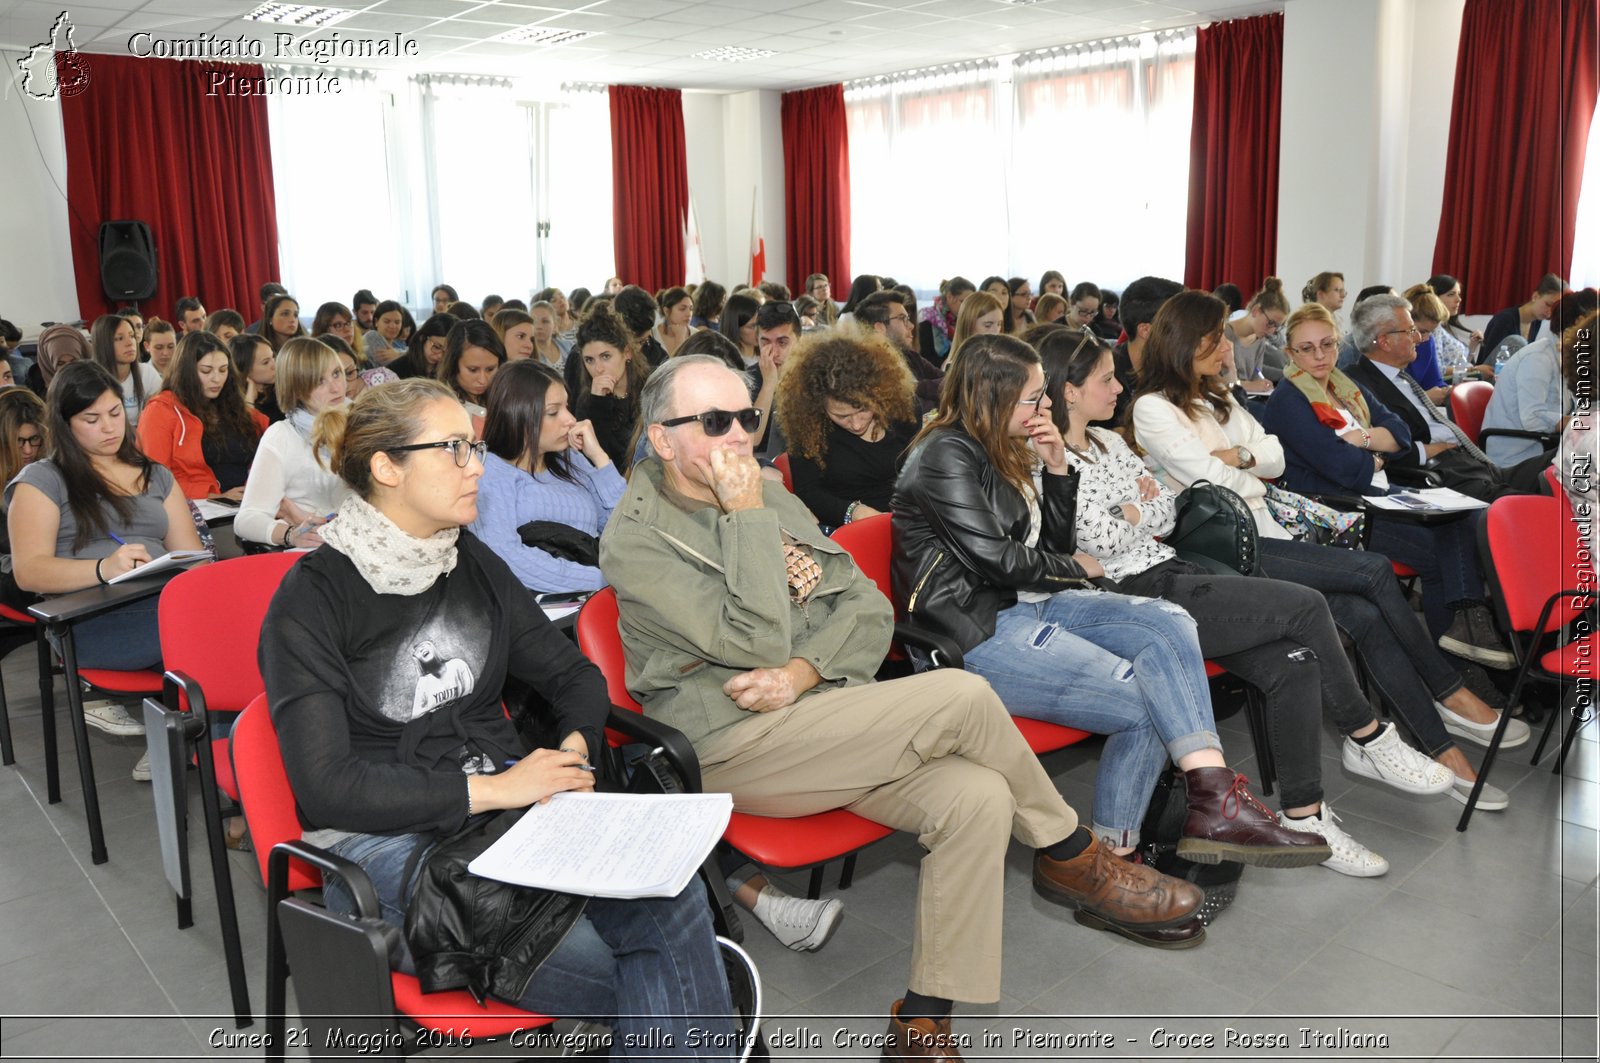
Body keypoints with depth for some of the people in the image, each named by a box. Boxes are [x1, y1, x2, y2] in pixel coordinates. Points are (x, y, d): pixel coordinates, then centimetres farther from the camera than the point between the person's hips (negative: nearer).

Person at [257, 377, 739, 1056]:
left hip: (507, 795, 5)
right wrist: (489, 788, -17)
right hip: (385, 840, -5)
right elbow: (326, 786, -13)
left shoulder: (474, 563, 11)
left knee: (673, 893, -27)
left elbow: (573, 674, 18)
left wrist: (573, 749, -3)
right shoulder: (312, 598, -6)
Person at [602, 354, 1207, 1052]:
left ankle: (923, 1021, -9)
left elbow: (868, 608, 8)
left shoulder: (770, 495, 15)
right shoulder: (635, 540, -6)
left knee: (977, 798, -21)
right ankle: (1070, 857, 3)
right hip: (733, 748, -6)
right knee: (963, 698, -22)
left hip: (826, 712, 7)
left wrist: (802, 671, -10)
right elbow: (755, 642, -18)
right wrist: (747, 517, -14)